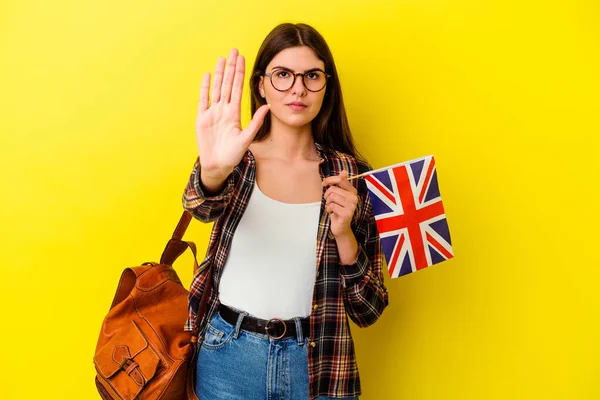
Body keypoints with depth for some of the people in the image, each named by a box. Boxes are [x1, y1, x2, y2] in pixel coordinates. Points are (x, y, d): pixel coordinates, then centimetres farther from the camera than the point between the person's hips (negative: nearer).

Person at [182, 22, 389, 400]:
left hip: (320, 363, 1)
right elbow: (204, 206, -28)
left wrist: (344, 234, -18)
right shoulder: (234, 159, -4)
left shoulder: (351, 175, -5)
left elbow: (368, 311, -3)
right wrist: (214, 170, -48)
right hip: (228, 357, 0)